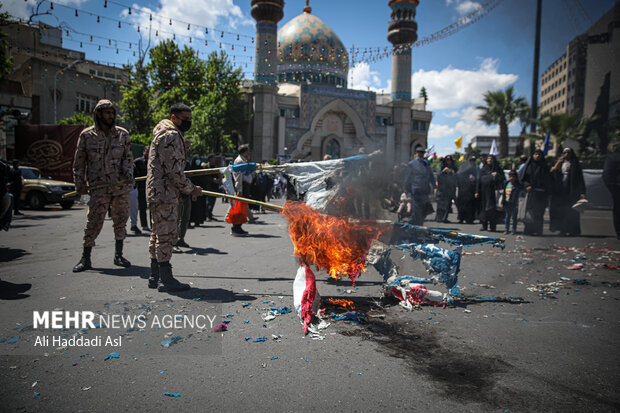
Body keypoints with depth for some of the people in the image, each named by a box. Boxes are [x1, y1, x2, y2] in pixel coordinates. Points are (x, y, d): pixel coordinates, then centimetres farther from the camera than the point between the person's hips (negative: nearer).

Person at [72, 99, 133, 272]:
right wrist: (80, 184, 3)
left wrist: (128, 172, -8)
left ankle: (118, 255, 20)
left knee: (121, 221, 8)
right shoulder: (87, 135, 4)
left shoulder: (122, 134, 8)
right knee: (93, 222, -4)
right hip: (98, 188, -2)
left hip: (121, 186, 2)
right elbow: (79, 162, 8)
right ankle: (85, 259, 7)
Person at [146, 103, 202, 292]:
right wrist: (191, 189, -10)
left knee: (158, 234, 13)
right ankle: (165, 279, -2)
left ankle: (155, 277, 21)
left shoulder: (174, 135, 20)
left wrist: (186, 188, 17)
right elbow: (174, 171, -20)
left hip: (158, 192, 11)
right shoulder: (170, 136, -14)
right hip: (164, 193, -11)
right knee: (166, 235, -7)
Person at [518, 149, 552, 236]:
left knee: (539, 212, -2)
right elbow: (521, 177, 6)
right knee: (530, 211, -9)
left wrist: (547, 194, 3)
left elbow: (548, 182, 10)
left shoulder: (544, 167, 11)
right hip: (530, 191, -1)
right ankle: (529, 230, -8)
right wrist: (527, 185, -11)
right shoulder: (528, 165, 8)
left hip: (541, 193, 1)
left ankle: (538, 231, 1)